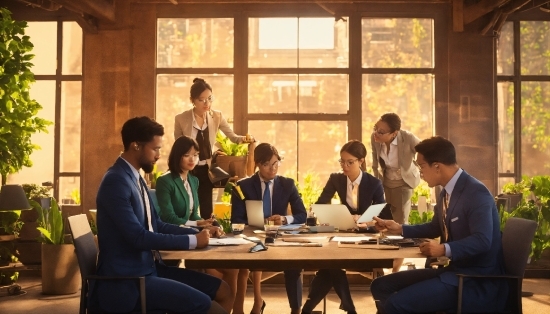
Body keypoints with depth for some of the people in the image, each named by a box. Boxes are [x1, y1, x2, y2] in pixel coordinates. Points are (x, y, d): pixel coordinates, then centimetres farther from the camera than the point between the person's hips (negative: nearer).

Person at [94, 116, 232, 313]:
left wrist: (197, 232, 3)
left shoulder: (136, 177, 11)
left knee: (222, 291, 6)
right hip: (126, 281, -9)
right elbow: (139, 237, -23)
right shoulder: (116, 181, -18)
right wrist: (192, 241, -16)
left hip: (148, 268, 9)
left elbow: (156, 225, 15)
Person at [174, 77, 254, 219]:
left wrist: (245, 139, -26)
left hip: (206, 170, 2)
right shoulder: (181, 119, -11)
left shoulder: (217, 116, -4)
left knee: (207, 212, 4)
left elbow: (233, 137, -4)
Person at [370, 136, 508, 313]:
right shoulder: (446, 193, 9)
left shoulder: (476, 193, -17)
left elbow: (482, 240, -27)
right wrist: (400, 229, 15)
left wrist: (445, 249, -37)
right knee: (381, 286, 3)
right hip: (454, 269, 9)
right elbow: (435, 228, 25)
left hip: (476, 280, -9)